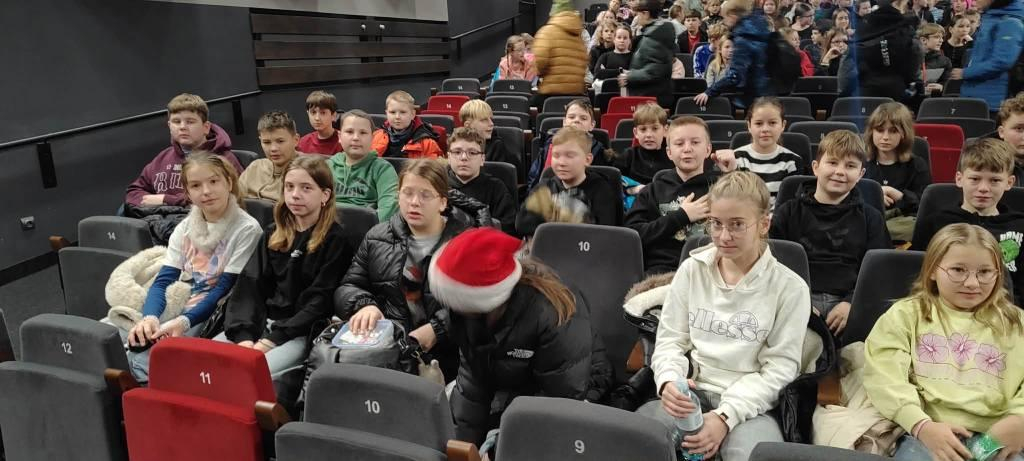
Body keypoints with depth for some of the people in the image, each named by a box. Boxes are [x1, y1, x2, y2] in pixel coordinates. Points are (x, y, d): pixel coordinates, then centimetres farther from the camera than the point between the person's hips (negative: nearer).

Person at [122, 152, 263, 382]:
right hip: (177, 309, 6)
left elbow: (224, 289, -13)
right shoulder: (184, 228, 10)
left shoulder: (246, 229, -9)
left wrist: (183, 321, -26)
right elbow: (162, 281, 2)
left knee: (151, 351, -29)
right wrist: (149, 317, -20)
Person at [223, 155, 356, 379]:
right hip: (261, 323, 5)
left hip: (301, 333, -5)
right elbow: (252, 287, 6)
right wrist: (244, 334, -11)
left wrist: (273, 339, -17)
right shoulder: (272, 235, 14)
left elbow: (321, 302, -9)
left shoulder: (336, 241, -2)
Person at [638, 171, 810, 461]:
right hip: (689, 395, 2)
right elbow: (670, 340, 7)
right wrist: (669, 380, -16)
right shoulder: (691, 270, 6)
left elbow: (779, 368, -4)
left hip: (750, 405, -2)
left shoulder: (789, 287, -2)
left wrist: (725, 416, -16)